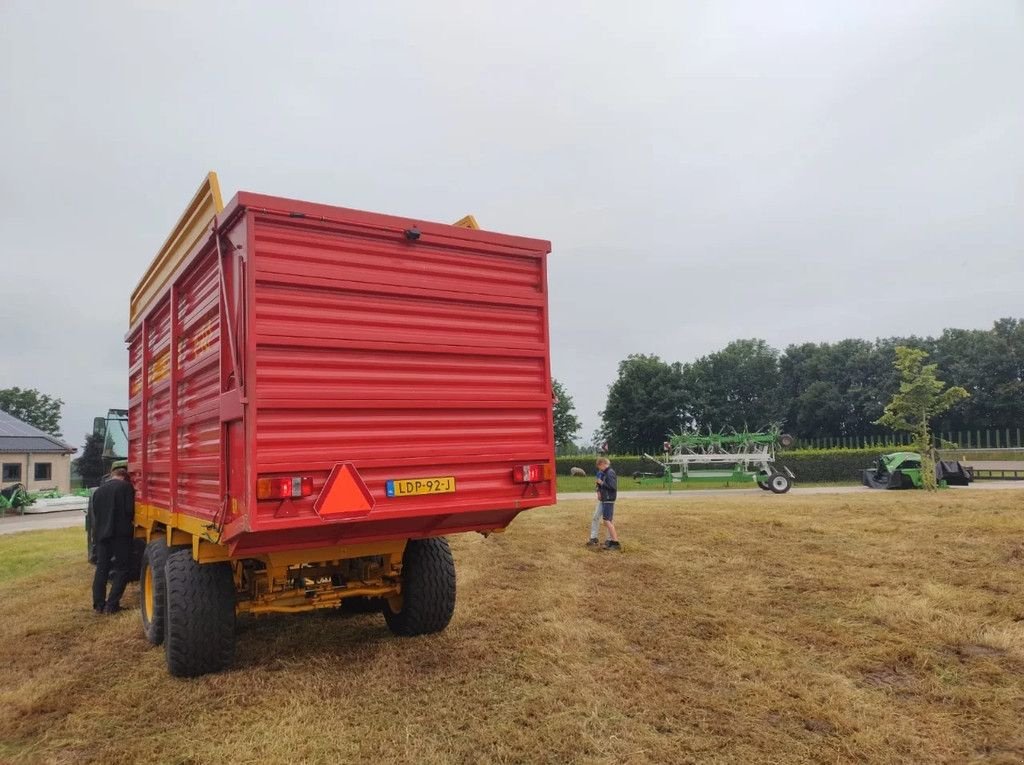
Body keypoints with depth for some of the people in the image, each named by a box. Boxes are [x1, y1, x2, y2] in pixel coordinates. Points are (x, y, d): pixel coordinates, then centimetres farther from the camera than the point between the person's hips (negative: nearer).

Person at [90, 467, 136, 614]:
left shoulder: (98, 491, 15)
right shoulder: (126, 487, -3)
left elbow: (94, 513, 16)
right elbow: (130, 510, -11)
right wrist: (131, 521, 8)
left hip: (101, 534, 6)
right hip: (120, 534, -6)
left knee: (101, 568, 14)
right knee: (122, 569, 2)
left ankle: (98, 604, 15)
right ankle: (111, 605, -3)